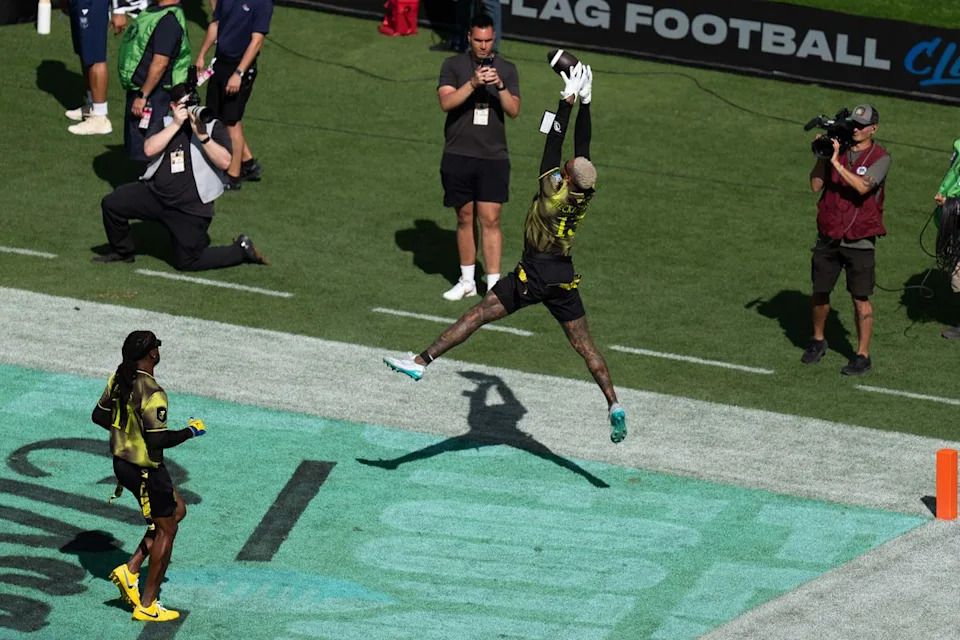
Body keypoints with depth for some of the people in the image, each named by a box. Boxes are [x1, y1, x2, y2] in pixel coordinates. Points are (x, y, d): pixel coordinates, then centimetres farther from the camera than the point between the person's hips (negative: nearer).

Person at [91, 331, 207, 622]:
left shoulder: (119, 378, -2)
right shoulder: (152, 393, -27)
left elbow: (99, 416, 8)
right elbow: (158, 440, -29)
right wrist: (191, 431, -15)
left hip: (122, 462, 9)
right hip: (146, 470, -9)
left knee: (177, 510, 24)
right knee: (166, 531, 8)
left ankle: (130, 571, 18)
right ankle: (147, 606, 14)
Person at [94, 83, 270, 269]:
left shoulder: (212, 126, -3)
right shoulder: (165, 123, 6)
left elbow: (224, 162, -16)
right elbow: (149, 149, -13)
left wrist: (202, 135, -25)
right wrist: (176, 124, -18)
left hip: (191, 209, -4)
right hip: (155, 193, 4)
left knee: (186, 262, -4)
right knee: (111, 204, -6)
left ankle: (241, 250, 18)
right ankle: (123, 253, 19)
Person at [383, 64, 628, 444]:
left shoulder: (553, 192, -20)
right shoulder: (586, 195, -6)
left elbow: (554, 144, -16)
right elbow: (583, 145, 4)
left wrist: (569, 100, -11)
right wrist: (585, 101, 8)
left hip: (533, 274, -6)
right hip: (565, 277, 6)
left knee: (476, 316, -6)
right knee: (584, 344, 9)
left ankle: (421, 362, -10)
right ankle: (614, 405, 2)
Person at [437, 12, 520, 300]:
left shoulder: (507, 69, 4)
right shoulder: (453, 65, 1)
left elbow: (514, 110, -6)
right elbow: (446, 102, -14)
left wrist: (500, 86, -24)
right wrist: (473, 84, -28)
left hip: (493, 157, 0)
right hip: (458, 157, 0)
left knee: (490, 221, -5)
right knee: (465, 219, 9)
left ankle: (493, 285, -4)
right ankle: (467, 281, 20)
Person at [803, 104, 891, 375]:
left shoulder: (880, 158, -7)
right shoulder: (837, 148, 4)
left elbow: (862, 187, -24)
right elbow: (816, 185, -3)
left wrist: (836, 162, -25)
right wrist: (822, 155, -12)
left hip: (859, 240, -4)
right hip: (828, 237, 4)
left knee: (860, 299, -2)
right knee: (820, 292, 12)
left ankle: (862, 355, 5)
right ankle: (818, 341, 34)